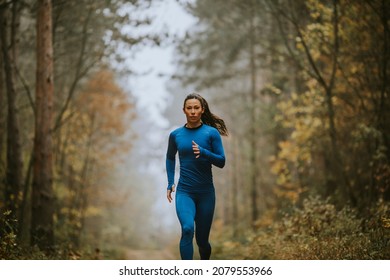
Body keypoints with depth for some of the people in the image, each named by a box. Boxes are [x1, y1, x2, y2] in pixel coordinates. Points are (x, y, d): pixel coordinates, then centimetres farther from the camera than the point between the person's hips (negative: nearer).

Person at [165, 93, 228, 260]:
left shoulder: (211, 133, -4)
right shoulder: (176, 135, 3)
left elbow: (221, 162, -5)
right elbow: (170, 158, 20)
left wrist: (203, 152, -21)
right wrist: (170, 183, 12)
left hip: (206, 192, 0)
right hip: (184, 192, 0)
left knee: (202, 239, 10)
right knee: (187, 229, -26)